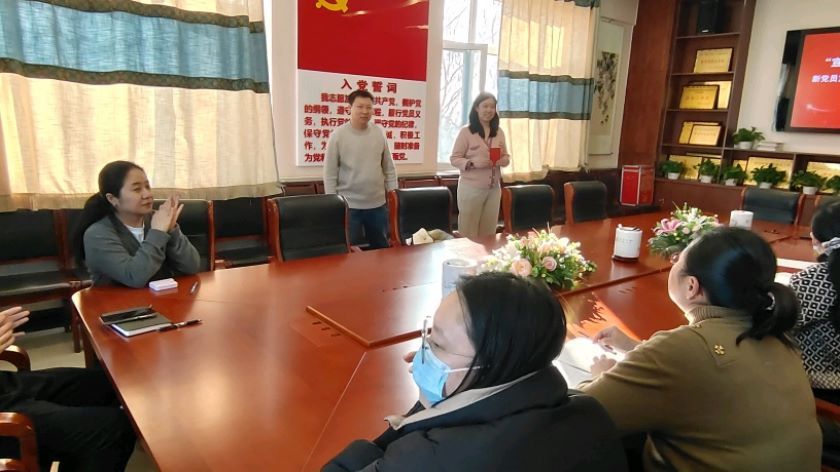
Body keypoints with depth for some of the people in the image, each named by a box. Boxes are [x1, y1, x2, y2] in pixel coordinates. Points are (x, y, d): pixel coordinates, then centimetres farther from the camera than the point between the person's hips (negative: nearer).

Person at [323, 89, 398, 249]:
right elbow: (330, 174, -6)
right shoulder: (338, 135, -8)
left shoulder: (379, 133, 2)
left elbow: (389, 169, 9)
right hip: (349, 205, -3)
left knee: (382, 248, 17)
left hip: (378, 204, 4)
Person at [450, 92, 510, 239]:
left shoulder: (499, 132, 8)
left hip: (494, 189, 5)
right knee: (468, 233, 0)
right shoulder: (466, 131, -6)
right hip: (471, 188, -5)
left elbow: (505, 155, 16)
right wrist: (473, 163, -23)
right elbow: (454, 159, -7)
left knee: (489, 232, 10)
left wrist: (504, 160, -7)